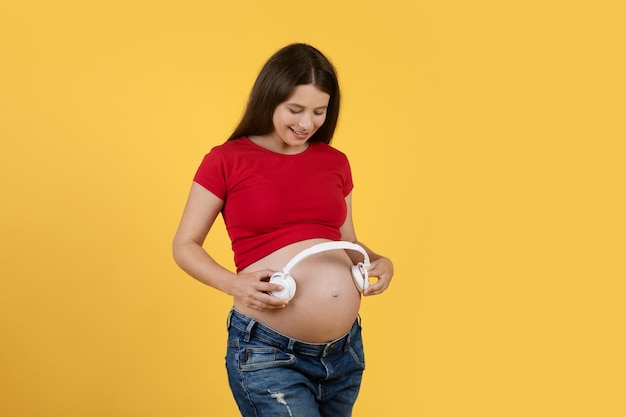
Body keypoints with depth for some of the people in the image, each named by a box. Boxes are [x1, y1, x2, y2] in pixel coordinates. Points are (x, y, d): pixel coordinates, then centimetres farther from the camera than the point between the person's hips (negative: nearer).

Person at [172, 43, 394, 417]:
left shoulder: (335, 163, 8)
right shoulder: (226, 161, -4)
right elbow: (185, 246, 0)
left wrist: (378, 261, -2)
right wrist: (235, 283, -17)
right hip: (267, 352, -5)